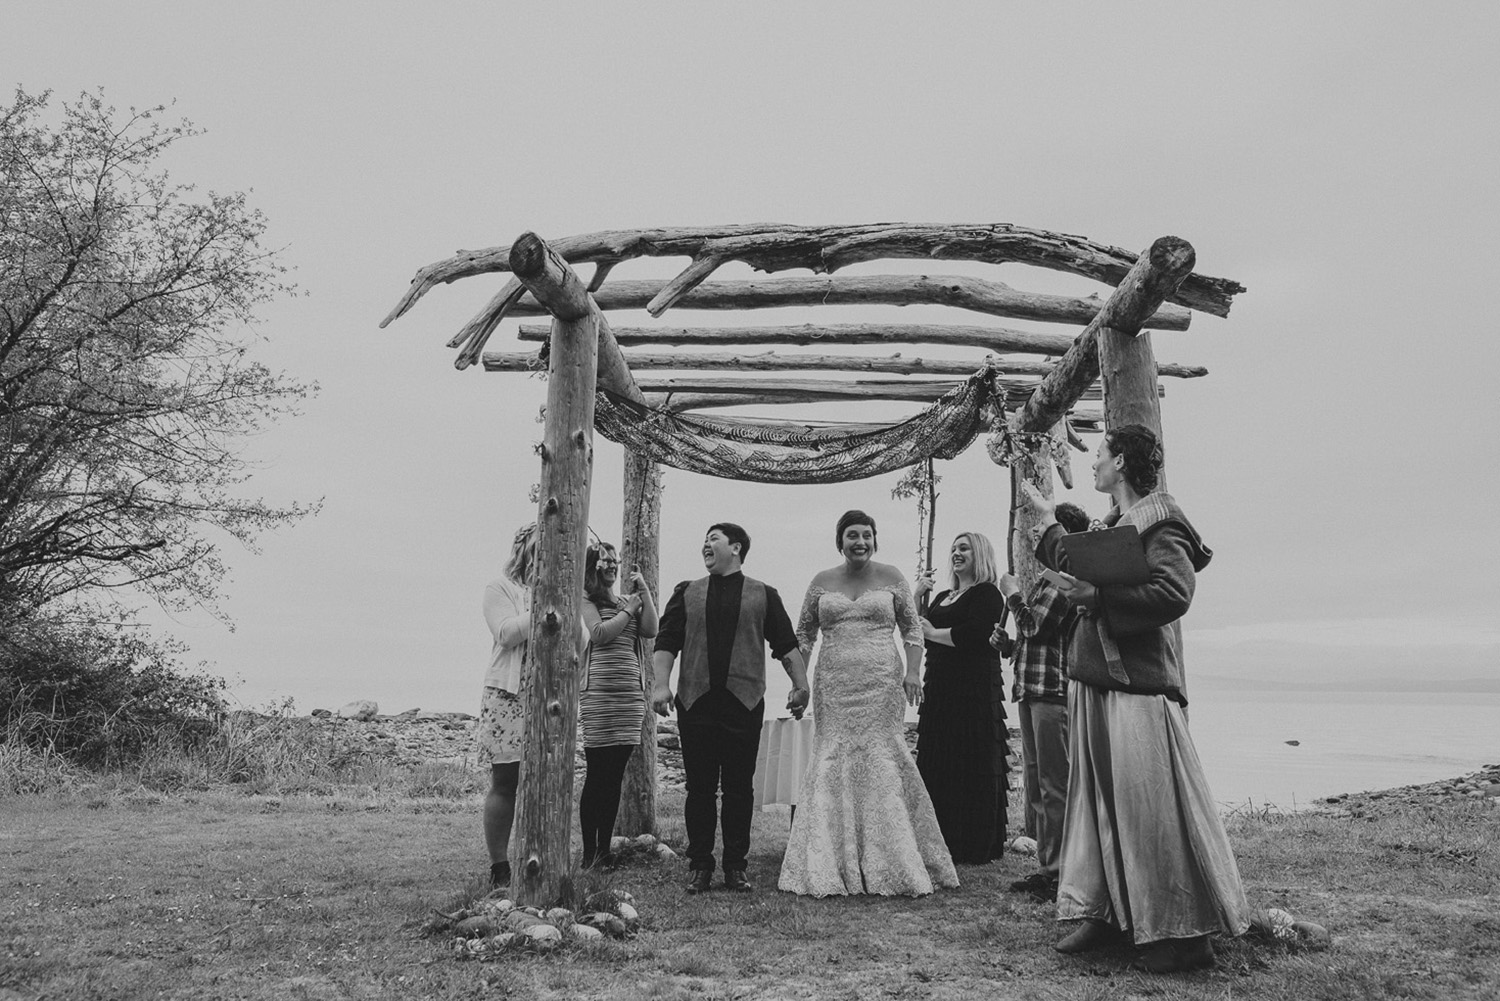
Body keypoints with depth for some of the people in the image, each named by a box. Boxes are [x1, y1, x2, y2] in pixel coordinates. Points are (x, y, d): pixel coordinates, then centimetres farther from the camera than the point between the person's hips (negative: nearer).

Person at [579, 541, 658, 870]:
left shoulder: (628, 601, 16)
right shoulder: (587, 599, 1)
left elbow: (650, 630, 3)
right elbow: (599, 634, -13)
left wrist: (644, 591, 2)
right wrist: (629, 608, -4)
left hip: (631, 693, 5)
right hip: (598, 694, -5)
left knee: (615, 777, 7)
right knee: (596, 775, -3)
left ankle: (605, 849, 13)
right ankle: (589, 853, 3)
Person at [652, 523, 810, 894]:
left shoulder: (763, 595, 9)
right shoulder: (687, 593, 11)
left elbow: (786, 645, 7)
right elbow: (666, 642, 5)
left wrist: (800, 684, -3)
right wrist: (661, 684, -7)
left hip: (744, 703, -1)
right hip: (695, 703, 1)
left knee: (739, 788, 4)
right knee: (699, 788, 4)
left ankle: (736, 867, 14)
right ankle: (700, 866, 13)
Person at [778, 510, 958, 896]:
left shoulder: (891, 578, 6)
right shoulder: (822, 582, 9)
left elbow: (912, 629, 8)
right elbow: (803, 635, 13)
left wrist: (913, 671, -5)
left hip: (882, 684, -1)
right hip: (834, 687, 1)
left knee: (882, 761, -2)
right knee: (832, 763, 0)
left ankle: (891, 862, 12)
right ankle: (831, 864, 10)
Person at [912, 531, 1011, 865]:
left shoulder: (987, 594, -5)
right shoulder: (942, 597, 21)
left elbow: (974, 634, -20)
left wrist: (933, 632, -8)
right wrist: (917, 596, 5)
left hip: (974, 692, -8)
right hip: (939, 690, 8)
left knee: (972, 770, -3)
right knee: (935, 768, 7)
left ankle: (976, 848, 6)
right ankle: (944, 843, 16)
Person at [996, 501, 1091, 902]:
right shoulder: (1047, 576, 18)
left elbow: (1035, 625, -18)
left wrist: (1013, 594, -4)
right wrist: (1007, 643, 9)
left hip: (1054, 692, -10)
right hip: (1033, 690, 10)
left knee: (1055, 785, -5)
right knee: (1036, 783, 14)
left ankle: (1062, 873, 1)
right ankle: (1047, 866, 23)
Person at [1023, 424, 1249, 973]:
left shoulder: (1160, 522, -10)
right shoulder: (1113, 525, 16)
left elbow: (1173, 593, -24)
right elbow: (1075, 567, 29)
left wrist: (1096, 595, -20)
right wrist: (1046, 517, 32)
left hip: (1137, 686, -9)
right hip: (1094, 681, 9)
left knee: (1151, 806, -5)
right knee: (1096, 798, 12)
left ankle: (1186, 934, 6)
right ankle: (1100, 911, 22)